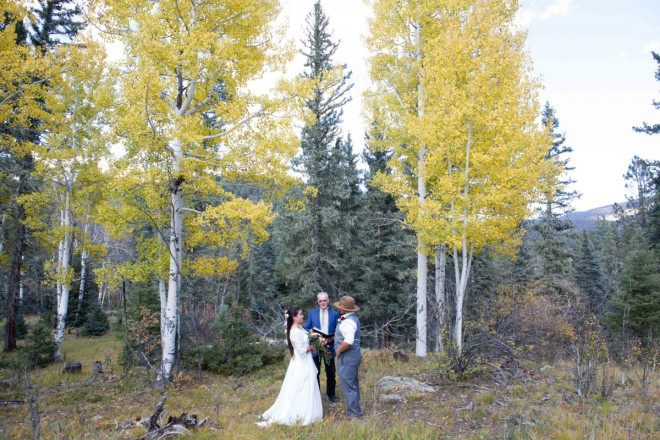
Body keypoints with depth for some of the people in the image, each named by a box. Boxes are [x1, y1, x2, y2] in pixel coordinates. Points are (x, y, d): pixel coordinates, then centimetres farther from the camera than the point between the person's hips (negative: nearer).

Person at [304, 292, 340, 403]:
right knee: (315, 373, 9)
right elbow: (306, 329, 5)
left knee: (330, 373, 12)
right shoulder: (312, 313, 2)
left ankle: (331, 394, 28)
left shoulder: (334, 314, 2)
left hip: (329, 347, 1)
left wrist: (332, 338, -17)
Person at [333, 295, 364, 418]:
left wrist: (339, 350, -18)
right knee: (353, 384, 19)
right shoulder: (352, 318, 10)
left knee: (348, 385, -2)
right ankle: (355, 410, 30)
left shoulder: (348, 322, -23)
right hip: (353, 355, 11)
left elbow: (348, 341, -34)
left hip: (347, 357, -11)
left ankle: (355, 413, 7)